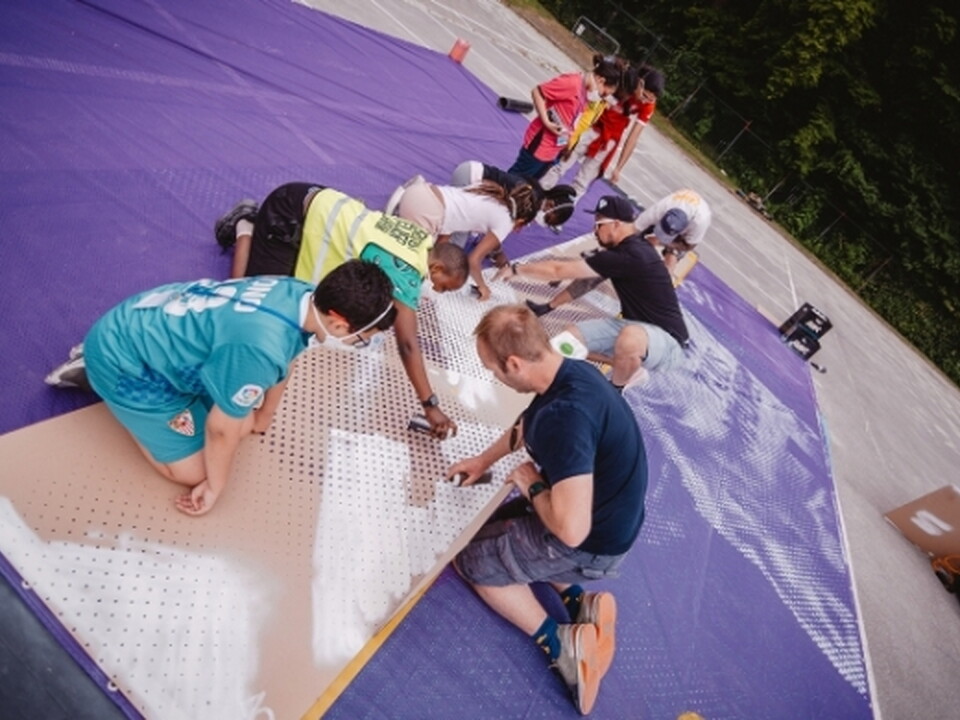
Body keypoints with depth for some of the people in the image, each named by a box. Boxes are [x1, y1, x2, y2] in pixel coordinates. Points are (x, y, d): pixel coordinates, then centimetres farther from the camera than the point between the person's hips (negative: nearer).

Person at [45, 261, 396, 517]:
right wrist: (215, 486, -3)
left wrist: (262, 419, 24)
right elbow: (222, 428, -23)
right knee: (193, 470, -1)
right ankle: (94, 373, 12)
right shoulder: (262, 346, -39)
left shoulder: (302, 296, -13)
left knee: (242, 423, 11)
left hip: (151, 326, 8)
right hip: (122, 358, -8)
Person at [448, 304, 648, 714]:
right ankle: (578, 603, 14)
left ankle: (561, 646, 6)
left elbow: (571, 530, -37)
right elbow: (527, 426, 16)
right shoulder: (570, 372, -7)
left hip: (590, 543, -9)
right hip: (605, 514, 9)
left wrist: (532, 485, -19)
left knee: (471, 558, 8)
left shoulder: (565, 415, -36)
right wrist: (484, 460, 22)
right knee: (498, 523, 27)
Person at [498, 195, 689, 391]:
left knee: (630, 338, -43)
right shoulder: (629, 248, 4)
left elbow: (559, 271, -20)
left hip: (667, 339, -9)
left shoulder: (629, 256, -25)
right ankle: (630, 369, 7)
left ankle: (616, 387, -13)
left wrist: (516, 269, -9)